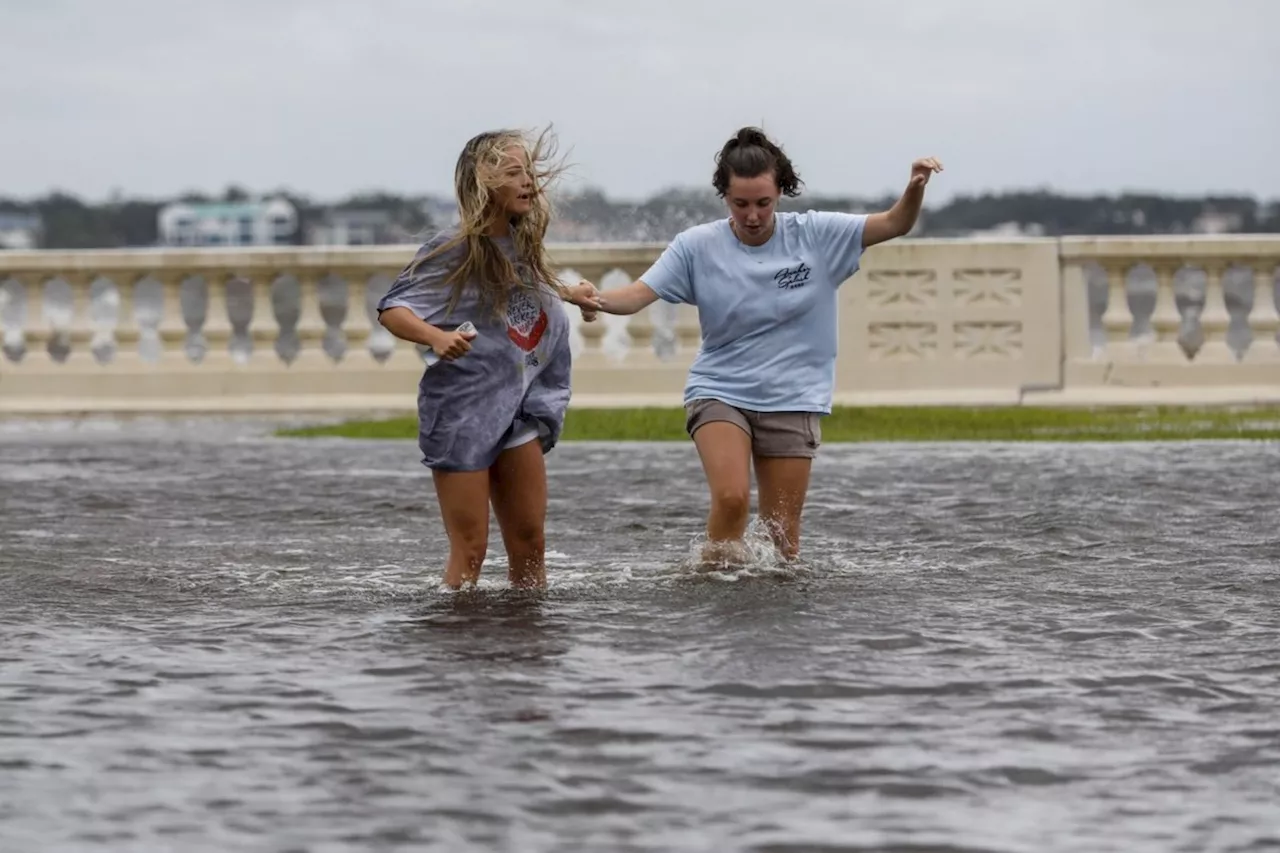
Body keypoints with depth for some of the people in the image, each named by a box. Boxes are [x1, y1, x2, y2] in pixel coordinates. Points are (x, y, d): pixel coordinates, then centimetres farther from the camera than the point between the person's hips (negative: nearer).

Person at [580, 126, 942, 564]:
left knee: (783, 533, 3)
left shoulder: (815, 235, -4)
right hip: (719, 392, -1)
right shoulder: (697, 246, -5)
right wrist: (596, 300, -34)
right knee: (731, 497, -25)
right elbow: (638, 294, -12)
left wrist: (915, 188, -26)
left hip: (792, 401, 1)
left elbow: (894, 224, -6)